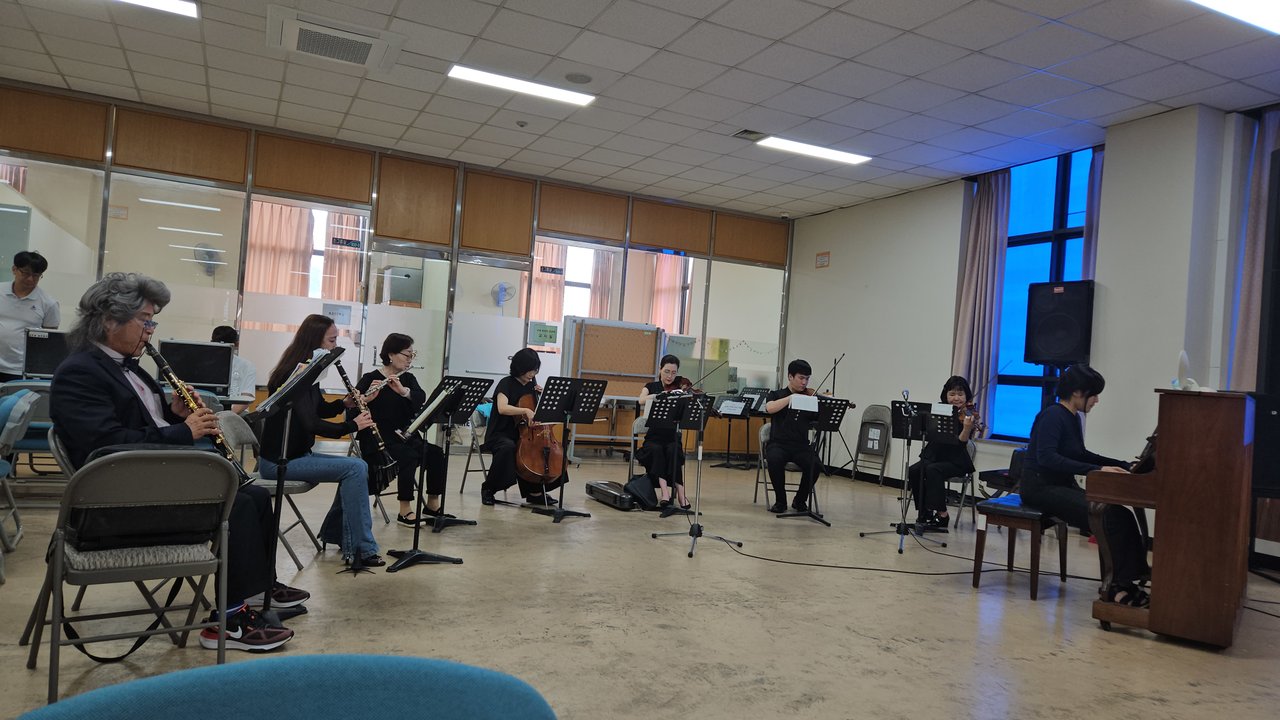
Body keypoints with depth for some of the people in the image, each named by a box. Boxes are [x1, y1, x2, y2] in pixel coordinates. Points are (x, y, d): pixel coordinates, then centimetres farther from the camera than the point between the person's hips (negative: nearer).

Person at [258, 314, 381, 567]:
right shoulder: (294, 374, -19)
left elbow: (319, 410, 23)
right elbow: (312, 424, -26)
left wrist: (344, 403, 5)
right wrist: (352, 425, -17)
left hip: (295, 454, 10)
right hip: (279, 460, -10)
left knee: (357, 467, 7)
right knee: (355, 468, -19)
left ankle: (334, 533, 17)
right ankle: (360, 548, -14)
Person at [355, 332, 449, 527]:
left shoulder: (408, 378, 10)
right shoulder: (370, 379, -5)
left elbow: (421, 398, -11)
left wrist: (403, 391, -31)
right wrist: (367, 399, -36)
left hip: (406, 437, 6)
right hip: (378, 440, -6)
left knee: (436, 453, -17)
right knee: (410, 457, -32)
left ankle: (433, 505, -3)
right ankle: (405, 511, -21)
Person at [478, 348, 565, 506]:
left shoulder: (531, 384, 9)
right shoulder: (506, 383, -9)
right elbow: (502, 408, -28)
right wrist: (525, 410, -38)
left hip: (523, 434, 6)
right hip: (501, 435, -6)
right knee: (508, 448, -38)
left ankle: (536, 491, 0)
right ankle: (488, 488, -17)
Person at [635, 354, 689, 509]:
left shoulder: (680, 389, 5)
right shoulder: (652, 387, 8)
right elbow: (642, 401, -16)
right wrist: (661, 395, -29)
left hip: (672, 437, 0)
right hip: (654, 437, 0)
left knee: (674, 450, -32)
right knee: (656, 450, -32)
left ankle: (681, 493, -34)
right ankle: (664, 491, -39)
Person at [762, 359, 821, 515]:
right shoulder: (776, 395, 9)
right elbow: (769, 408, -15)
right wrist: (793, 397, -18)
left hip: (801, 445, 2)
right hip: (778, 443, -2)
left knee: (815, 463, -29)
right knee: (775, 460, -35)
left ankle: (800, 500, -2)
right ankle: (780, 501, -11)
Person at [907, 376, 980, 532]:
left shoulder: (968, 415, -8)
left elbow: (961, 442, -18)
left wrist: (967, 428, -36)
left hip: (956, 461, -5)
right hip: (934, 455, 5)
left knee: (933, 470, -32)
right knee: (913, 471, -21)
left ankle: (942, 515, -24)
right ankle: (924, 512, -7)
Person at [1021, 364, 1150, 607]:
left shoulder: (1073, 418, 12)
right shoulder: (1053, 415, -16)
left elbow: (1080, 455, 26)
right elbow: (1047, 457, -29)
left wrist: (1123, 465, 20)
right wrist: (1097, 470, -32)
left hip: (1063, 485, 9)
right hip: (1041, 486, -9)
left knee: (1121, 515, -8)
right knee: (1108, 517, -22)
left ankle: (1135, 573, -4)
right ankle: (1118, 585, -13)